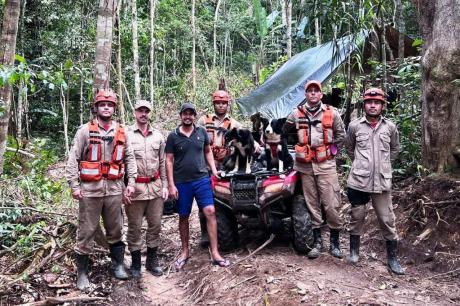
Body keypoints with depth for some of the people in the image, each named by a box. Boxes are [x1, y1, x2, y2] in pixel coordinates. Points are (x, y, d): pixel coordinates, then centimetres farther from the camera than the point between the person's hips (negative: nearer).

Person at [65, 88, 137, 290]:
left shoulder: (121, 132, 8)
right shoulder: (85, 130, -2)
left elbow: (129, 158, 11)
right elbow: (73, 159, -4)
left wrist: (131, 182, 3)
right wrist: (74, 185, -10)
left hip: (114, 188, 3)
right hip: (90, 189, -3)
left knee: (115, 229, 13)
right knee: (86, 231, 5)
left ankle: (118, 265, 28)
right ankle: (82, 272, 18)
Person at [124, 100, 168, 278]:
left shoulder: (158, 136, 10)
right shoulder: (126, 134, -3)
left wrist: (164, 185, 7)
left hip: (155, 187, 4)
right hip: (135, 188, -4)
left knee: (155, 226, 10)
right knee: (134, 228, 5)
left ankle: (152, 261, 25)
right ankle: (135, 264, 20)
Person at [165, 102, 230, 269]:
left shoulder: (202, 132, 4)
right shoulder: (173, 136, -2)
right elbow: (169, 161, -2)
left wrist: (213, 169, 3)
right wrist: (171, 185, -7)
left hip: (202, 179, 1)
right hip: (181, 182, -1)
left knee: (210, 212, -8)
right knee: (183, 217, 10)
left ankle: (215, 253, -1)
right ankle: (185, 251, 27)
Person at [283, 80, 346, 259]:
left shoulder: (332, 113, 2)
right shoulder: (297, 114, 4)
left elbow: (341, 135, 12)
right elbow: (284, 132, 15)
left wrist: (332, 150, 6)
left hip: (326, 165, -1)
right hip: (305, 166, 2)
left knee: (331, 204, -2)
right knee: (312, 204, 7)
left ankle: (335, 242, 14)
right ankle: (317, 242, 18)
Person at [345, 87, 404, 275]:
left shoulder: (390, 127, 4)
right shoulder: (354, 126, 1)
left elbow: (395, 149, 19)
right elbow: (349, 148, 15)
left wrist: (383, 165, 11)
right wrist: (361, 163, 9)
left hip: (382, 182, 1)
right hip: (358, 180, 0)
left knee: (387, 220, 4)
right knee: (357, 217, 11)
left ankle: (392, 258, 17)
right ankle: (354, 250, 28)